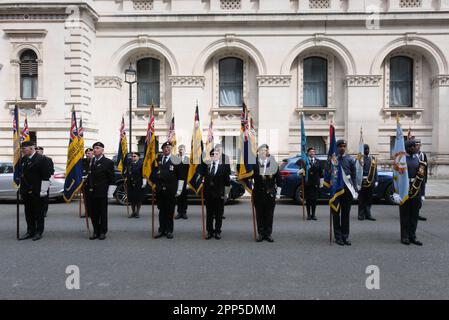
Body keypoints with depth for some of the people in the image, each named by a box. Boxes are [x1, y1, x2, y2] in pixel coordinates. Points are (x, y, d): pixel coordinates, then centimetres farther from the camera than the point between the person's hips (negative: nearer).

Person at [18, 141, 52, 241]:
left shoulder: (41, 159, -11)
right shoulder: (23, 160, 12)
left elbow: (46, 177, -14)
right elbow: (22, 174, 22)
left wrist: (43, 191, -16)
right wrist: (21, 189, 18)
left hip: (37, 192, -7)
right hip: (26, 191, 7)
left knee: (38, 213, 3)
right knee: (28, 213, 13)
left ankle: (39, 232, 13)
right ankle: (30, 231, 24)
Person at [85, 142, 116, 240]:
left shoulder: (108, 162, -5)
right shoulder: (91, 161, 13)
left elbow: (111, 179, -6)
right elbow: (89, 176, 18)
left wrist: (110, 193, -10)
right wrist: (87, 187, 10)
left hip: (102, 192, -5)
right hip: (91, 192, 5)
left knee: (103, 213, 3)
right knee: (93, 213, 9)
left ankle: (103, 232, 16)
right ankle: (96, 232, 21)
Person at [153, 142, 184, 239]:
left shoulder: (175, 161, -2)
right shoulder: (158, 159, 9)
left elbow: (180, 176, -1)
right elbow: (153, 170, 22)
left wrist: (179, 190, -4)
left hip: (171, 190, -3)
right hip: (160, 190, 3)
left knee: (170, 211, 2)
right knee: (161, 210, 10)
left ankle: (169, 231, 12)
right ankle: (162, 230, 18)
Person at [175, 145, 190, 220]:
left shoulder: (188, 159, -2)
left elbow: (190, 171, -5)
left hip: (185, 181, -1)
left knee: (184, 197, 6)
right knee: (178, 197, 6)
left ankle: (184, 212, 15)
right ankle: (179, 212, 15)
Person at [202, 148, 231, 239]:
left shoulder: (224, 166, -1)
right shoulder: (206, 166, 7)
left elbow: (227, 181, -1)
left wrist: (226, 193, -3)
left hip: (219, 194, -2)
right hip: (208, 193, 2)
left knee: (218, 214, 5)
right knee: (209, 214, 9)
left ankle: (217, 232, 15)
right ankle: (210, 232, 18)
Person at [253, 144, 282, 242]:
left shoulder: (273, 164, 3)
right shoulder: (254, 164, -1)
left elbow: (279, 179, 4)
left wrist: (278, 193, 2)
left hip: (271, 193, 0)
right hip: (258, 193, 0)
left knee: (269, 215, 5)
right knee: (259, 215, 6)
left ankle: (268, 234, 15)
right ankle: (261, 234, 17)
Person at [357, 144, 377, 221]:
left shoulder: (373, 159, 13)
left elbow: (375, 170, 14)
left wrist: (375, 181, 9)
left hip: (371, 182, 4)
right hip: (362, 182, -4)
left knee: (369, 199, 7)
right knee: (362, 199, 1)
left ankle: (368, 214, 14)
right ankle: (361, 215, 9)